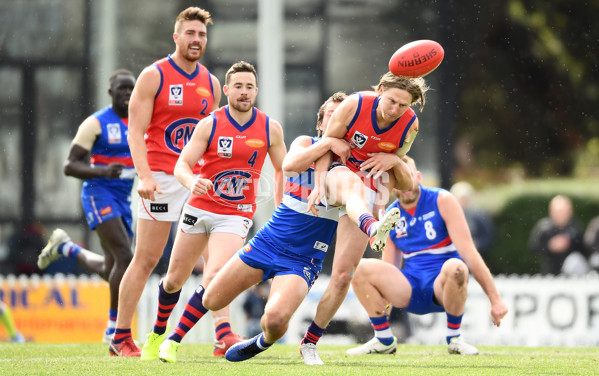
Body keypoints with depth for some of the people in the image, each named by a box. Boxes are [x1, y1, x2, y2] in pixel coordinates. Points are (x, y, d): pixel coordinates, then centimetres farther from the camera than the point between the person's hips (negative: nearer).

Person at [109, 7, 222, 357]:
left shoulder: (211, 82, 12)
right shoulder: (154, 76, -4)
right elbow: (136, 131, -8)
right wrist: (144, 175, -20)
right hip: (162, 179, -5)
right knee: (146, 259, -3)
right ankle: (121, 338, 5)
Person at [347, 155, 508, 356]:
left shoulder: (442, 200, -5)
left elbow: (468, 252, -11)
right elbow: (388, 269, 16)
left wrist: (495, 299, -15)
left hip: (442, 287, -3)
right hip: (411, 291, 3)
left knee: (455, 267, -40)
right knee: (360, 268, -21)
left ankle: (454, 338, -16)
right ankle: (384, 340, -5)